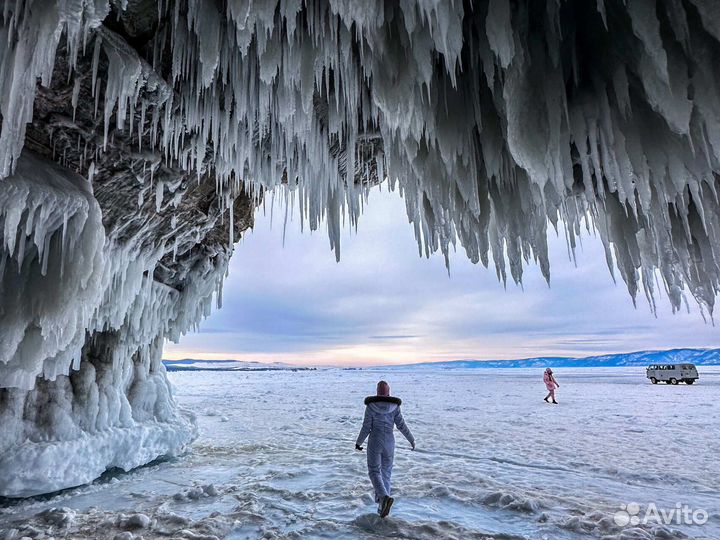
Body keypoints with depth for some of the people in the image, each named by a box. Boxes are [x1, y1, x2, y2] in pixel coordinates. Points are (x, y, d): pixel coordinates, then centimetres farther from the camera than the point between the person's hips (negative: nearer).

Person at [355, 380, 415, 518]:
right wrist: (411, 439, 10)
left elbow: (366, 427, -9)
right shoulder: (395, 406, -5)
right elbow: (401, 425, -4)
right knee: (386, 473, 16)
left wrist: (358, 442, 5)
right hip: (389, 443, 2)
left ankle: (385, 497, -17)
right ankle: (382, 506, 15)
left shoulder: (370, 405, -9)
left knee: (374, 472, 7)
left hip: (374, 442, -2)